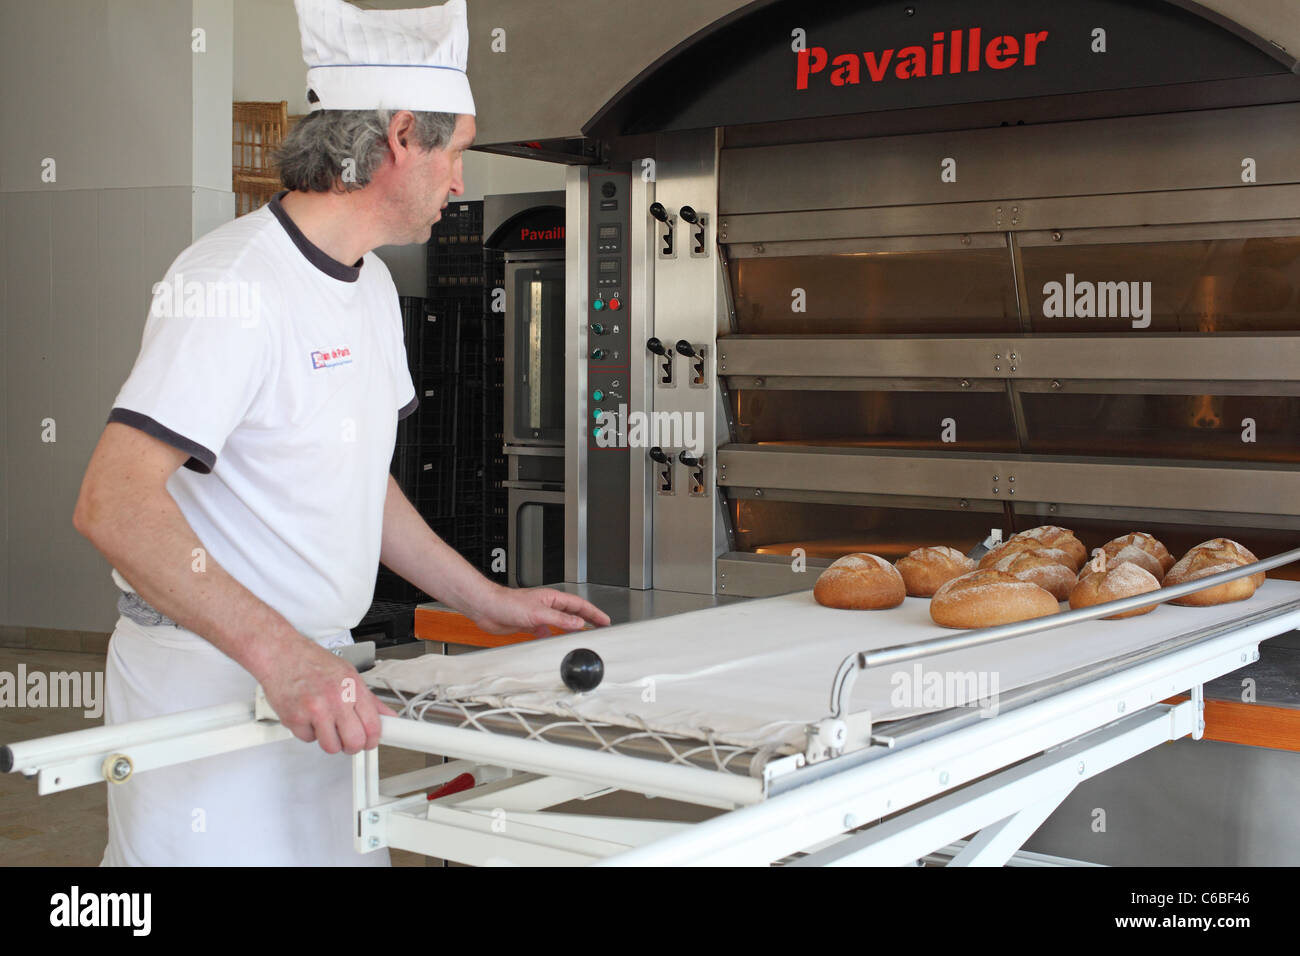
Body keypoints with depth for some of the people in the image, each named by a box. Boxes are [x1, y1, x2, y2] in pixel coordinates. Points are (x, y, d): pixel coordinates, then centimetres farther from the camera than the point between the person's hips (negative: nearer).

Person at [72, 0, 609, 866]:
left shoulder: (371, 285, 11)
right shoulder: (233, 282, -19)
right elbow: (114, 503, -29)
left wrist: (487, 601, 19)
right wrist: (279, 654, -37)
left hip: (314, 674, 9)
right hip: (208, 681, -9)